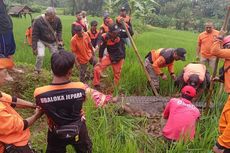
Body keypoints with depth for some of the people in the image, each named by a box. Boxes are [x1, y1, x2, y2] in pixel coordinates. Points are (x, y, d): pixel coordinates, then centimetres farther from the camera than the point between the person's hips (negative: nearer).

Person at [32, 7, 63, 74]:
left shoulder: (57, 19, -17)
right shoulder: (38, 21, -25)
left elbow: (59, 30, 3)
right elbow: (34, 35, -16)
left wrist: (60, 40, -9)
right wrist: (34, 48, -14)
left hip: (53, 41, 3)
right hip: (41, 41, -3)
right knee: (40, 55, -20)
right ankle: (37, 71, 3)